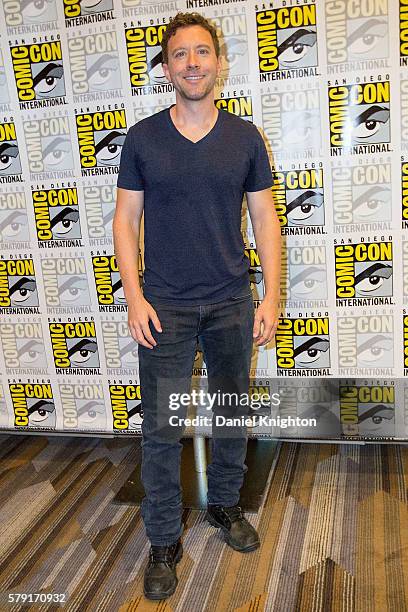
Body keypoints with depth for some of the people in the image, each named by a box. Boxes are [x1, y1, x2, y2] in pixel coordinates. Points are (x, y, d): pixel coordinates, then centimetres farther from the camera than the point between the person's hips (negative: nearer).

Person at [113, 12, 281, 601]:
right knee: (162, 429, 3)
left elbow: (265, 219, 3)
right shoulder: (142, 137, -1)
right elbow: (126, 219, 1)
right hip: (165, 307, -1)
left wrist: (271, 296, -4)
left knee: (232, 414, 15)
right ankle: (164, 541, 21)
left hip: (232, 303, 2)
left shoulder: (245, 137, 1)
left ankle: (225, 504, 38)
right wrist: (134, 297, -8)